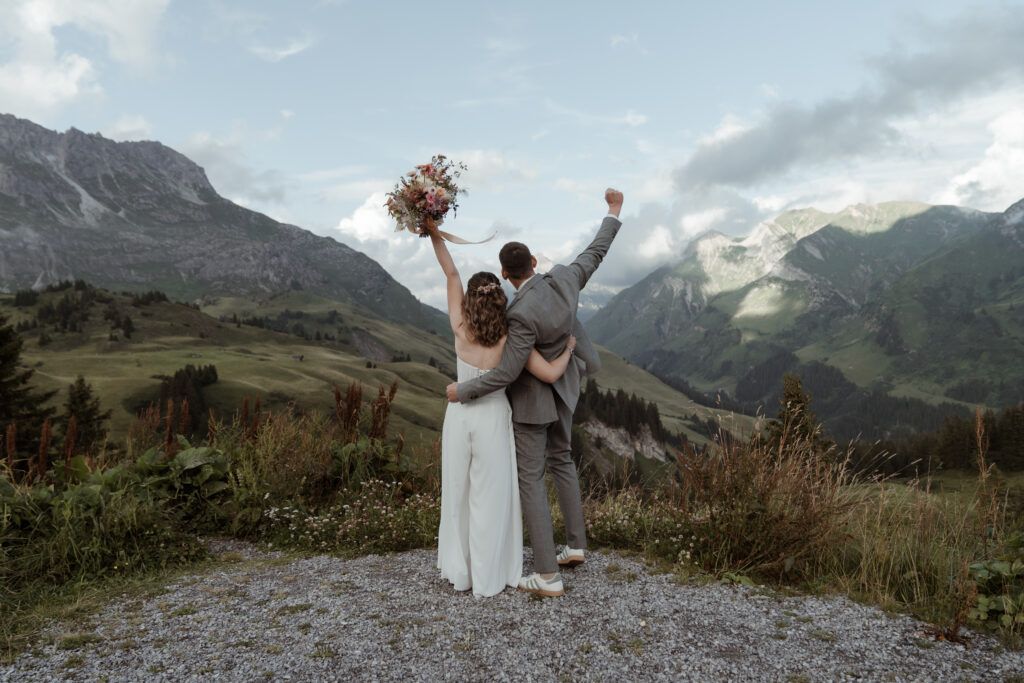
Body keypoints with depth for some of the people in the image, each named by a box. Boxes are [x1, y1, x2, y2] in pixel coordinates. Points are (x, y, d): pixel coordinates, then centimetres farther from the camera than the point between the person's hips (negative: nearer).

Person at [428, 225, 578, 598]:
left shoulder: (460, 329, -12)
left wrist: (435, 234, 0)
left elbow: (451, 274, -4)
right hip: (493, 419, -2)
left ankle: (458, 568, 29)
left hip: (459, 413, 3)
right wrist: (569, 348, -3)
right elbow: (550, 374, -20)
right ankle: (487, 579, 19)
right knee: (490, 497, 9)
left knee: (458, 491, 16)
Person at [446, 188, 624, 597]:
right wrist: (614, 213, 14)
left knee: (530, 478, 0)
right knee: (560, 460, 23)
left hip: (533, 396, -8)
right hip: (562, 384, 8)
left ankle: (548, 576, 2)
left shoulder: (524, 314, -34)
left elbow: (506, 373, -31)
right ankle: (575, 545, 31)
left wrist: (461, 391, -18)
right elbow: (595, 254, 0)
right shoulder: (563, 280, -17)